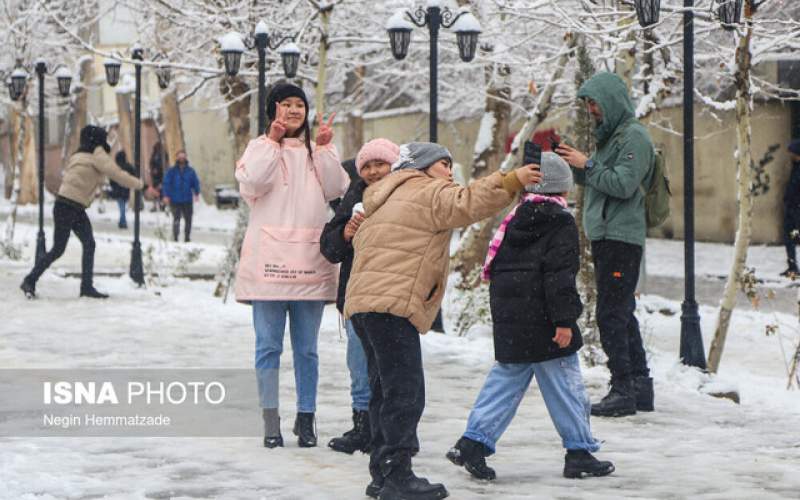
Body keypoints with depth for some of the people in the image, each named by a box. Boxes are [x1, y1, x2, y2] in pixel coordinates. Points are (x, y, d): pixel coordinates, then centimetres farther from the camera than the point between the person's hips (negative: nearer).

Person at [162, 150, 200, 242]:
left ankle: (187, 237, 16)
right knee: (176, 219, -6)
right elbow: (166, 183, -2)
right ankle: (175, 237, 0)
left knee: (188, 219, 6)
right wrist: (166, 196, -10)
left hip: (187, 200, 3)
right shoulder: (172, 171, -1)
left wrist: (197, 193, -1)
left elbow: (196, 182, 9)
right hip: (175, 200, -3)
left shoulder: (190, 171, 5)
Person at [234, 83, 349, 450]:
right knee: (269, 346, -1)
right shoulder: (260, 146, 8)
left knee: (307, 348, 7)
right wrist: (273, 142, -11)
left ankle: (306, 419, 13)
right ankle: (270, 421, 3)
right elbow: (251, 185, -12)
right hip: (269, 260, -2)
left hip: (310, 261, 3)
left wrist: (325, 148, -6)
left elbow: (337, 190, 0)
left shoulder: (320, 150, 16)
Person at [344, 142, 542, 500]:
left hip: (363, 303, 10)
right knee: (405, 392, -11)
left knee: (386, 391, 13)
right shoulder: (426, 192, -2)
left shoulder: (388, 201, 28)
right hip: (392, 305, -10)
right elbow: (468, 203, -18)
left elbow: (361, 241, 27)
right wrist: (512, 181, -21)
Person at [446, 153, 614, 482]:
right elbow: (559, 275, -18)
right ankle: (579, 451, 7)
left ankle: (473, 442, 3)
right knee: (565, 383, 2)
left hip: (508, 319, 7)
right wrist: (564, 319, -18)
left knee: (506, 379, 12)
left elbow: (495, 266, 18)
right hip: (542, 321, -7)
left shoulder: (514, 219, 13)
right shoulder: (561, 223, -9)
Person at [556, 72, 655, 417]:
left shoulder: (634, 136, -11)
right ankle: (640, 386, 18)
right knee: (621, 314, 12)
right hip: (604, 235, 10)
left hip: (622, 237, -10)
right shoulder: (610, 135, 18)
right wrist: (574, 165, 3)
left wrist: (586, 164, -16)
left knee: (611, 315, -10)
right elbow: (595, 181, 20)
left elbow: (623, 185, -20)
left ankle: (623, 391, -8)